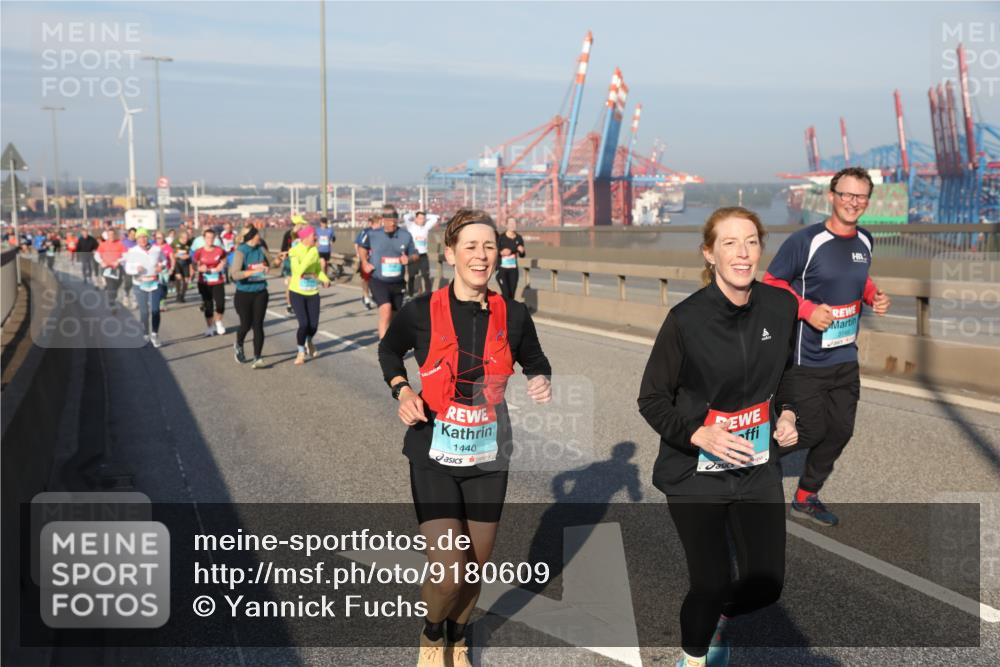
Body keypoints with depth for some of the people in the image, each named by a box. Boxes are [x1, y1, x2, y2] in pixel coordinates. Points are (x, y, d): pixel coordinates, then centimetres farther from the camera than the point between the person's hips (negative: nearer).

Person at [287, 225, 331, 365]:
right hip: (297, 292, -4)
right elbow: (299, 270, -26)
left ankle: (309, 342, 37)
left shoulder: (315, 251, 1)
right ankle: (301, 352, 11)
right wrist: (311, 254, -25)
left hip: (313, 292, 4)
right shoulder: (294, 251, -14)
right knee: (304, 324, -13)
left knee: (314, 324, 1)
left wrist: (325, 279, -7)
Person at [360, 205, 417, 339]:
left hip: (397, 282, 3)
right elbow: (363, 248, 16)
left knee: (394, 316, 16)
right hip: (378, 281, -3)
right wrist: (364, 263, 1)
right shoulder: (373, 234, -5)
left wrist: (408, 259, -15)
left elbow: (414, 255, 7)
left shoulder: (405, 236, -3)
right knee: (386, 310, -25)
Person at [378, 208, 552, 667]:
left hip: (488, 457, 3)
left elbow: (534, 361, 13)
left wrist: (540, 382, -10)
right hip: (434, 455, -2)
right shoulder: (422, 311, -10)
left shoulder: (512, 315, -6)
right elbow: (389, 350, 11)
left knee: (476, 569, 13)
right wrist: (402, 390, -7)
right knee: (448, 572, -11)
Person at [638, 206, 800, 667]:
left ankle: (715, 618, 42)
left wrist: (786, 413, -2)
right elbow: (652, 400, -9)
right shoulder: (686, 319, -18)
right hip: (695, 472, -4)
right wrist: (699, 434, -23)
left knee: (766, 584, 6)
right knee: (710, 584, 2)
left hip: (758, 468, 4)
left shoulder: (781, 307, -5)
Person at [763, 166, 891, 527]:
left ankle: (806, 497, 30)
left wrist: (874, 296, 0)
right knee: (811, 432, -2)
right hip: (807, 359, -7)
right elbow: (771, 283, -11)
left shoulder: (864, 241, 5)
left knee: (840, 430, 12)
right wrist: (808, 309, -22)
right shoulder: (805, 240, -16)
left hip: (846, 358, 7)